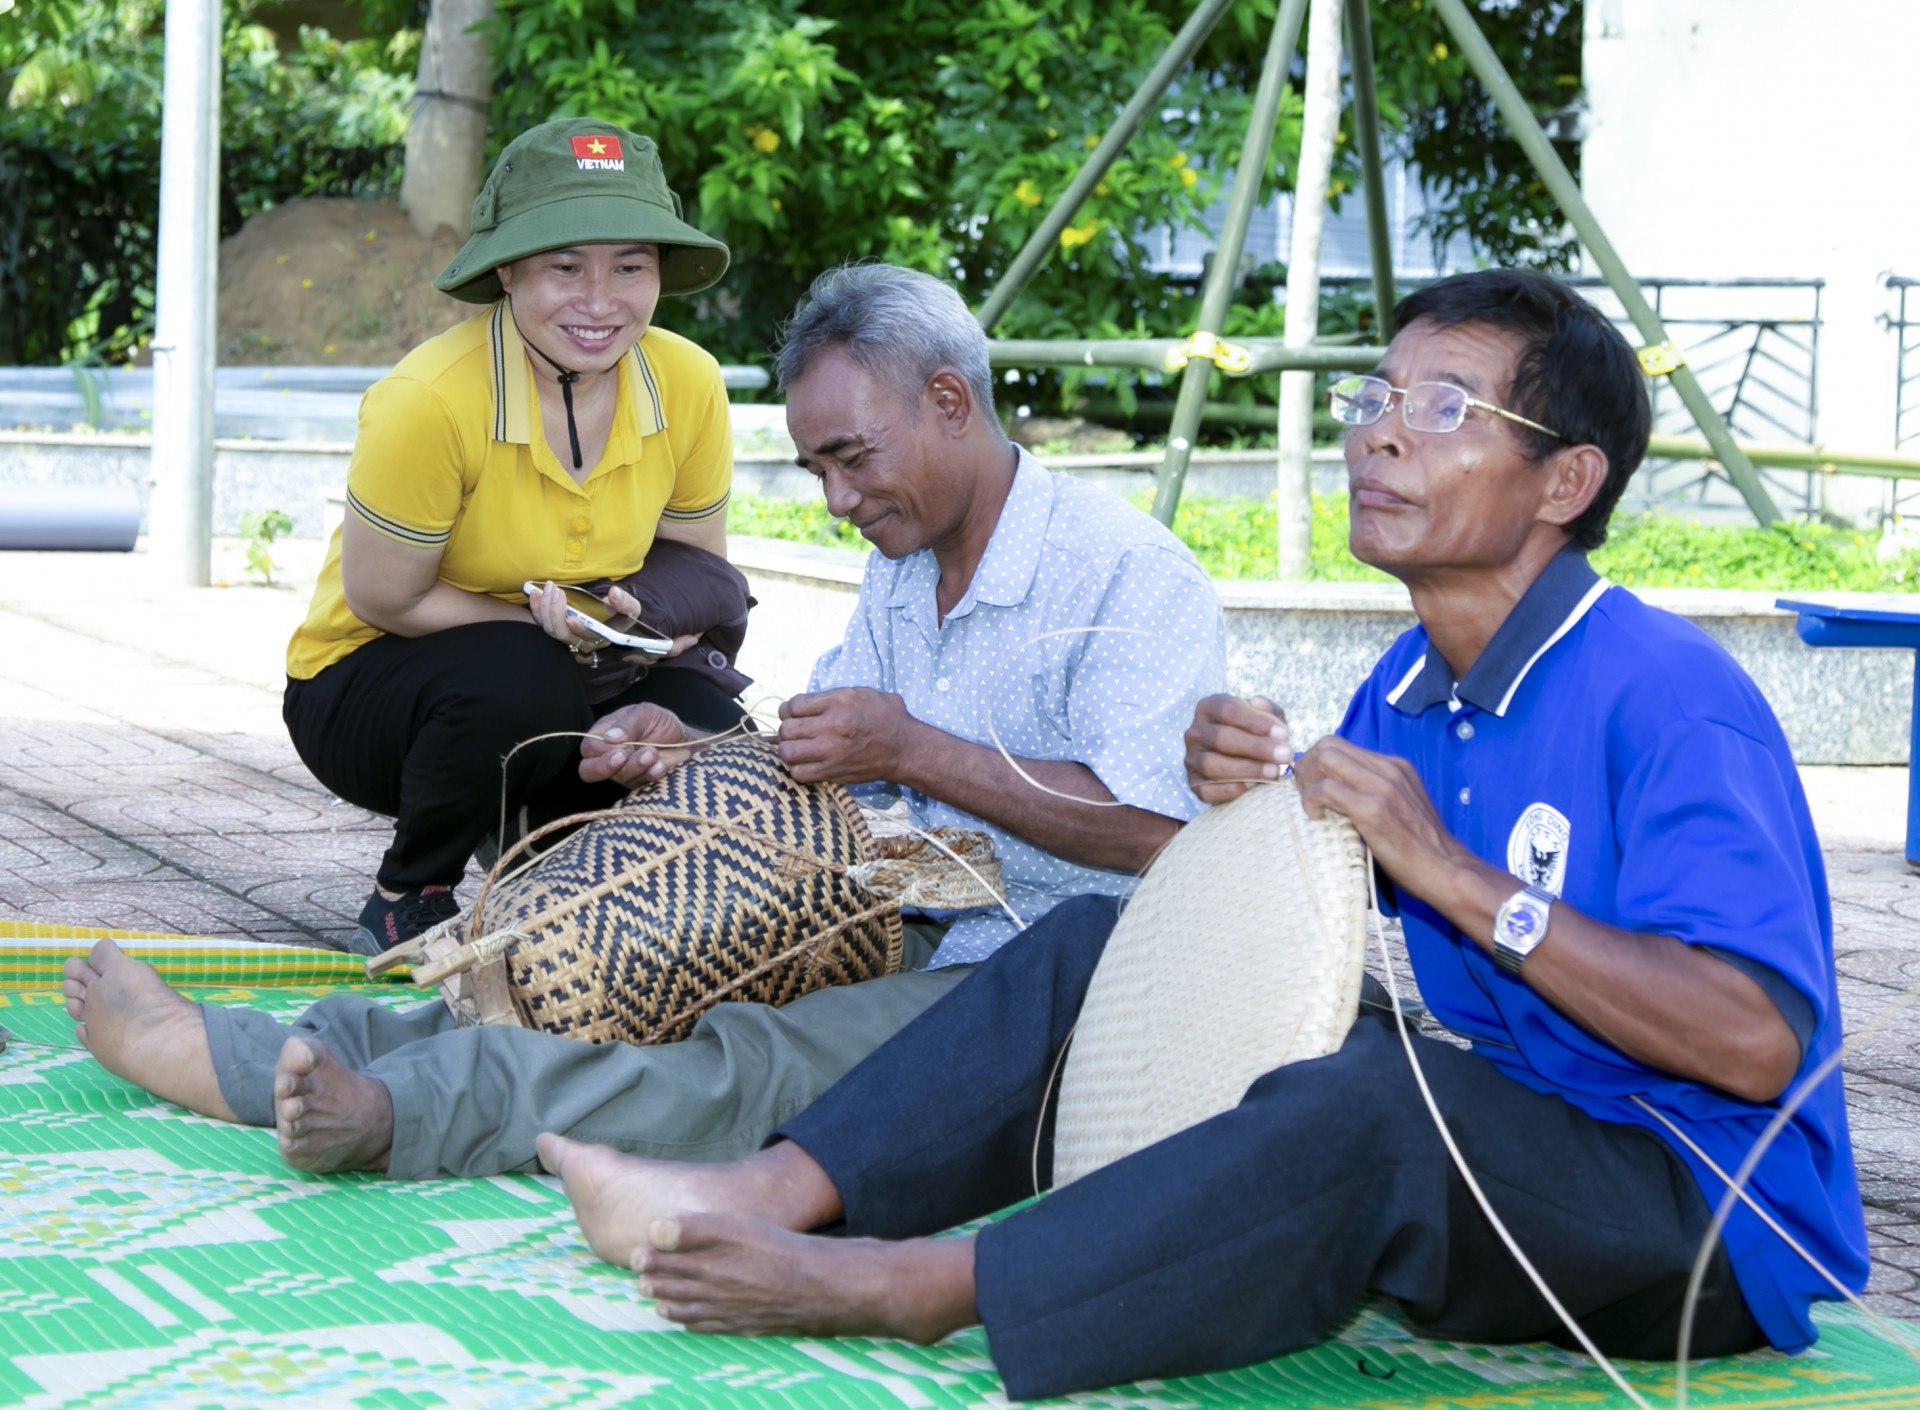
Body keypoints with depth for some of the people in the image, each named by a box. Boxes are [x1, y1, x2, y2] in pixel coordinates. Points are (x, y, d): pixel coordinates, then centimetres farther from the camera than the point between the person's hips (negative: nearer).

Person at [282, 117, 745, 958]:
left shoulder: (688, 386, -12)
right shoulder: (431, 400, -27)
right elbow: (382, 600, -17)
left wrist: (644, 617, -22)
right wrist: (544, 621, -27)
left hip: (556, 682, 4)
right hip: (364, 687, -4)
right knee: (519, 681, -36)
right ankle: (405, 903, -8)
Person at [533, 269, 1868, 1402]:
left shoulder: (1665, 697, -19)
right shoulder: (1414, 684, 8)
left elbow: (1760, 1044, -28)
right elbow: (1284, 933, 17)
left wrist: (1449, 870, -26)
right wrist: (1243, 800, -6)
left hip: (1708, 1232, -9)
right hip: (1502, 1125, 9)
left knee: (1373, 1095, -38)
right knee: (1102, 944, 6)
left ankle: (912, 1286, -30)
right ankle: (777, 1193, -7)